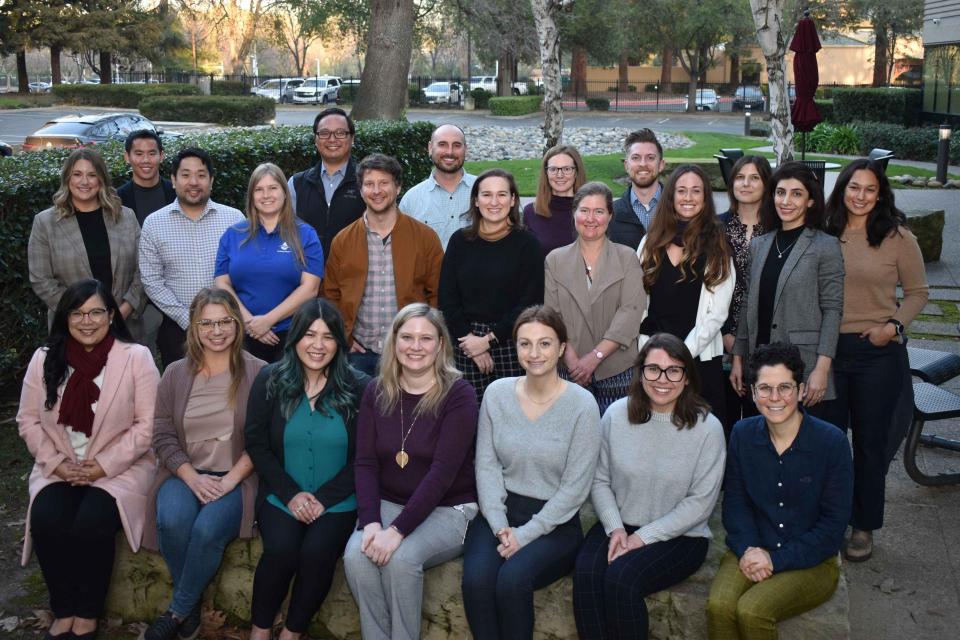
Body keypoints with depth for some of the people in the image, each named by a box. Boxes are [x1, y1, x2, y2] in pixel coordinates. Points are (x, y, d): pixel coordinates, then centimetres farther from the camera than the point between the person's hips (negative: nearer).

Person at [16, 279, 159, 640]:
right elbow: (28, 419, 7)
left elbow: (147, 424, -9)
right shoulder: (44, 359, 4)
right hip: (60, 467, 3)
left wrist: (105, 465, -15)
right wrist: (55, 462, -8)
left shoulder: (136, 357, -7)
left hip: (121, 467, -3)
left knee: (91, 524, -29)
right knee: (45, 522, -26)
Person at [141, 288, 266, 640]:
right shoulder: (175, 374, 7)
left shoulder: (257, 373, -2)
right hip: (185, 474, 3)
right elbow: (162, 435, 3)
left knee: (207, 528, -30)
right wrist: (192, 477, -12)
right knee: (172, 520, -29)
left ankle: (178, 611, -6)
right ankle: (192, 604, -5)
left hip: (237, 477, -2)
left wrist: (230, 479, -16)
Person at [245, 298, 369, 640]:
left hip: (338, 500, -1)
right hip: (282, 496, 1)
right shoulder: (270, 380, 2)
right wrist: (291, 494, -10)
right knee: (281, 548, -26)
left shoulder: (359, 387, -3)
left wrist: (324, 498, -12)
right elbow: (257, 444, 1)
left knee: (317, 551, -26)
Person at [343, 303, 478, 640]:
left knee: (401, 558, -30)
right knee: (356, 554, -25)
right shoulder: (376, 392, 3)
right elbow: (365, 463, -1)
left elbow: (442, 471, -19)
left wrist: (397, 530, -26)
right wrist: (371, 522, -17)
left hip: (447, 509, -3)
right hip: (388, 503, 4)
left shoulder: (458, 395, -11)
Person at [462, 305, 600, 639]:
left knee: (512, 579, -29)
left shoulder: (582, 404, -10)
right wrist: (500, 526, -11)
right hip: (499, 513, 3)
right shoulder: (497, 393, 1)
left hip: (554, 523, -3)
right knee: (476, 578, -26)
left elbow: (574, 487, -10)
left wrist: (524, 535, -14)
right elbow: (487, 465, 1)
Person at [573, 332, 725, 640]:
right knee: (586, 573, -27)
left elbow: (701, 502, -9)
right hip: (620, 525, 3)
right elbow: (600, 480, 5)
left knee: (621, 578, -29)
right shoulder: (616, 415, -2)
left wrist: (644, 536, -14)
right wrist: (615, 528, -11)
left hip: (680, 536, -2)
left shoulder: (707, 427, -9)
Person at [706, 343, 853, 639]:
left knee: (751, 611, -29)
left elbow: (834, 523, -8)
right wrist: (748, 549, -13)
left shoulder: (832, 442, -10)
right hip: (752, 553, 3)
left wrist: (776, 559, -15)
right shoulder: (742, 434, 1)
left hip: (811, 561, -3)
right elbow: (735, 501, 6)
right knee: (718, 606, -28)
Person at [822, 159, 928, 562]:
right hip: (828, 349, 2)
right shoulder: (824, 235, 2)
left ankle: (863, 527, 24)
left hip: (878, 352, -2)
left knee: (870, 440, 10)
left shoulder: (898, 238, -4)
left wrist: (894, 325, -12)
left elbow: (917, 292, 3)